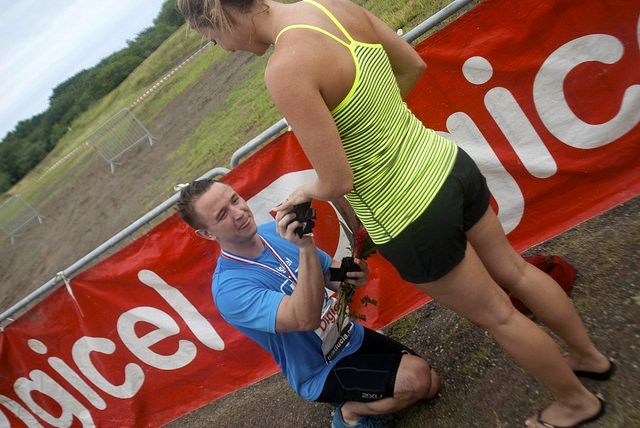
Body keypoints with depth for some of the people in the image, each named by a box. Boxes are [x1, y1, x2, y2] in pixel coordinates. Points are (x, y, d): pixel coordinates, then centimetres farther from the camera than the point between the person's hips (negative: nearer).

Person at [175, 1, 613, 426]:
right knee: (513, 269, 29)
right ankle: (590, 355, 56)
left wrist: (306, 192, -1)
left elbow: (337, 182, -23)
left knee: (496, 315, 19)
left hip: (411, 220, -8)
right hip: (450, 165, 8)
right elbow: (414, 65, 10)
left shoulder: (284, 68, -25)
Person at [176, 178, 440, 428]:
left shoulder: (275, 231, -7)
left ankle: (355, 405, 20)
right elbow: (306, 319, -40)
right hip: (323, 372, -6)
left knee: (430, 384, 7)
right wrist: (305, 248, -50)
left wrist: (351, 275, -20)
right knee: (418, 379, -18)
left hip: (352, 335, 7)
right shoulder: (230, 288, -27)